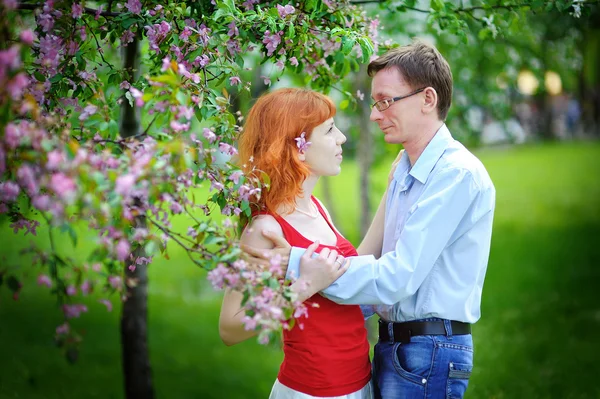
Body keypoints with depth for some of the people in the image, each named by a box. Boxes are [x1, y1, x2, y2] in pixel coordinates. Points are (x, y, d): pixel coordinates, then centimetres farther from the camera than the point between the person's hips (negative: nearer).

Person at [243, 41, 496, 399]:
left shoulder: (458, 174, -18)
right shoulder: (405, 170, 12)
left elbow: (399, 277, -23)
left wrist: (299, 264, -22)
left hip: (427, 355, -8)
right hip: (392, 343, 8)